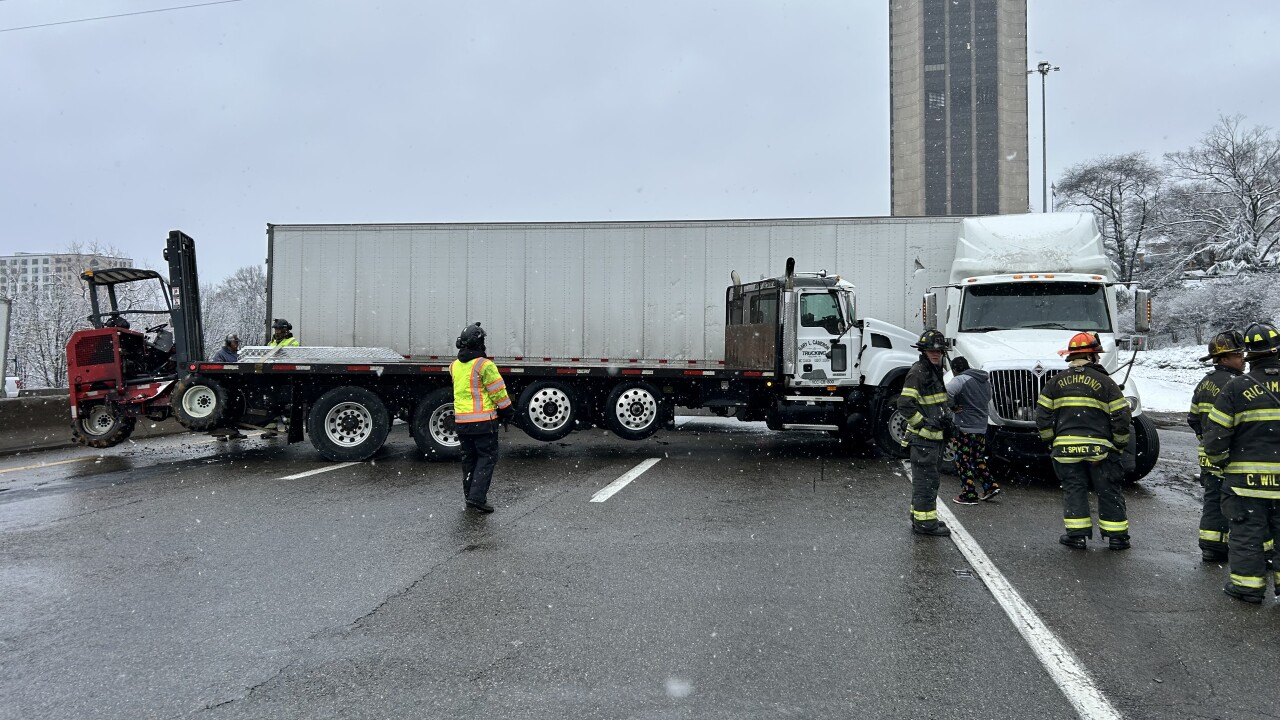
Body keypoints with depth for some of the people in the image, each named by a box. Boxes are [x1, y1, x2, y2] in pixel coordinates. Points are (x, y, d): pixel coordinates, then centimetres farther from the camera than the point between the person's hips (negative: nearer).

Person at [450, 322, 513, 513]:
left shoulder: (455, 366, 8)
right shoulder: (484, 365, -14)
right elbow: (498, 392, -11)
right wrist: (507, 411, 3)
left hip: (461, 420, 7)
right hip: (483, 420, -7)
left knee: (469, 458, 16)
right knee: (487, 457, -1)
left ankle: (470, 496, 23)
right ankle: (477, 497, -9)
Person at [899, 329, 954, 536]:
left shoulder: (935, 372, 16)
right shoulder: (918, 373, -16)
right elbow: (905, 404, -24)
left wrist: (946, 418, 14)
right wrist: (924, 423, -21)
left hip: (934, 436, 10)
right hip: (923, 436, -10)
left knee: (924, 478, 17)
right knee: (926, 478, -7)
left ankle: (919, 517, 27)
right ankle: (925, 522, -2)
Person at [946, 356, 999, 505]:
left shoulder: (960, 380, -15)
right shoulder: (985, 379, 11)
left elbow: (945, 393, -29)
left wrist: (953, 406, -13)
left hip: (965, 428, -8)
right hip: (982, 427, 8)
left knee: (963, 462, 1)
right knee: (979, 459, 22)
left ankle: (969, 495, 4)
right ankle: (990, 486, 20)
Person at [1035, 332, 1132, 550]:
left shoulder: (1056, 382, 4)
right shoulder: (1105, 382, -3)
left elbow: (1042, 416, 2)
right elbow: (1121, 417, -4)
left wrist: (1051, 439, 14)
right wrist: (1120, 446, 8)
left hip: (1066, 447, 2)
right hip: (1100, 448, -1)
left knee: (1073, 489, 10)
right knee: (1108, 491, 9)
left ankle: (1076, 534, 8)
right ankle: (1117, 536, 16)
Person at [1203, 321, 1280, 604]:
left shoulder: (1237, 387, -9)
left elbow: (1215, 433, -9)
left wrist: (1221, 461, 7)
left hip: (1246, 475, -3)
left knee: (1247, 530, 5)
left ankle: (1248, 584, 10)